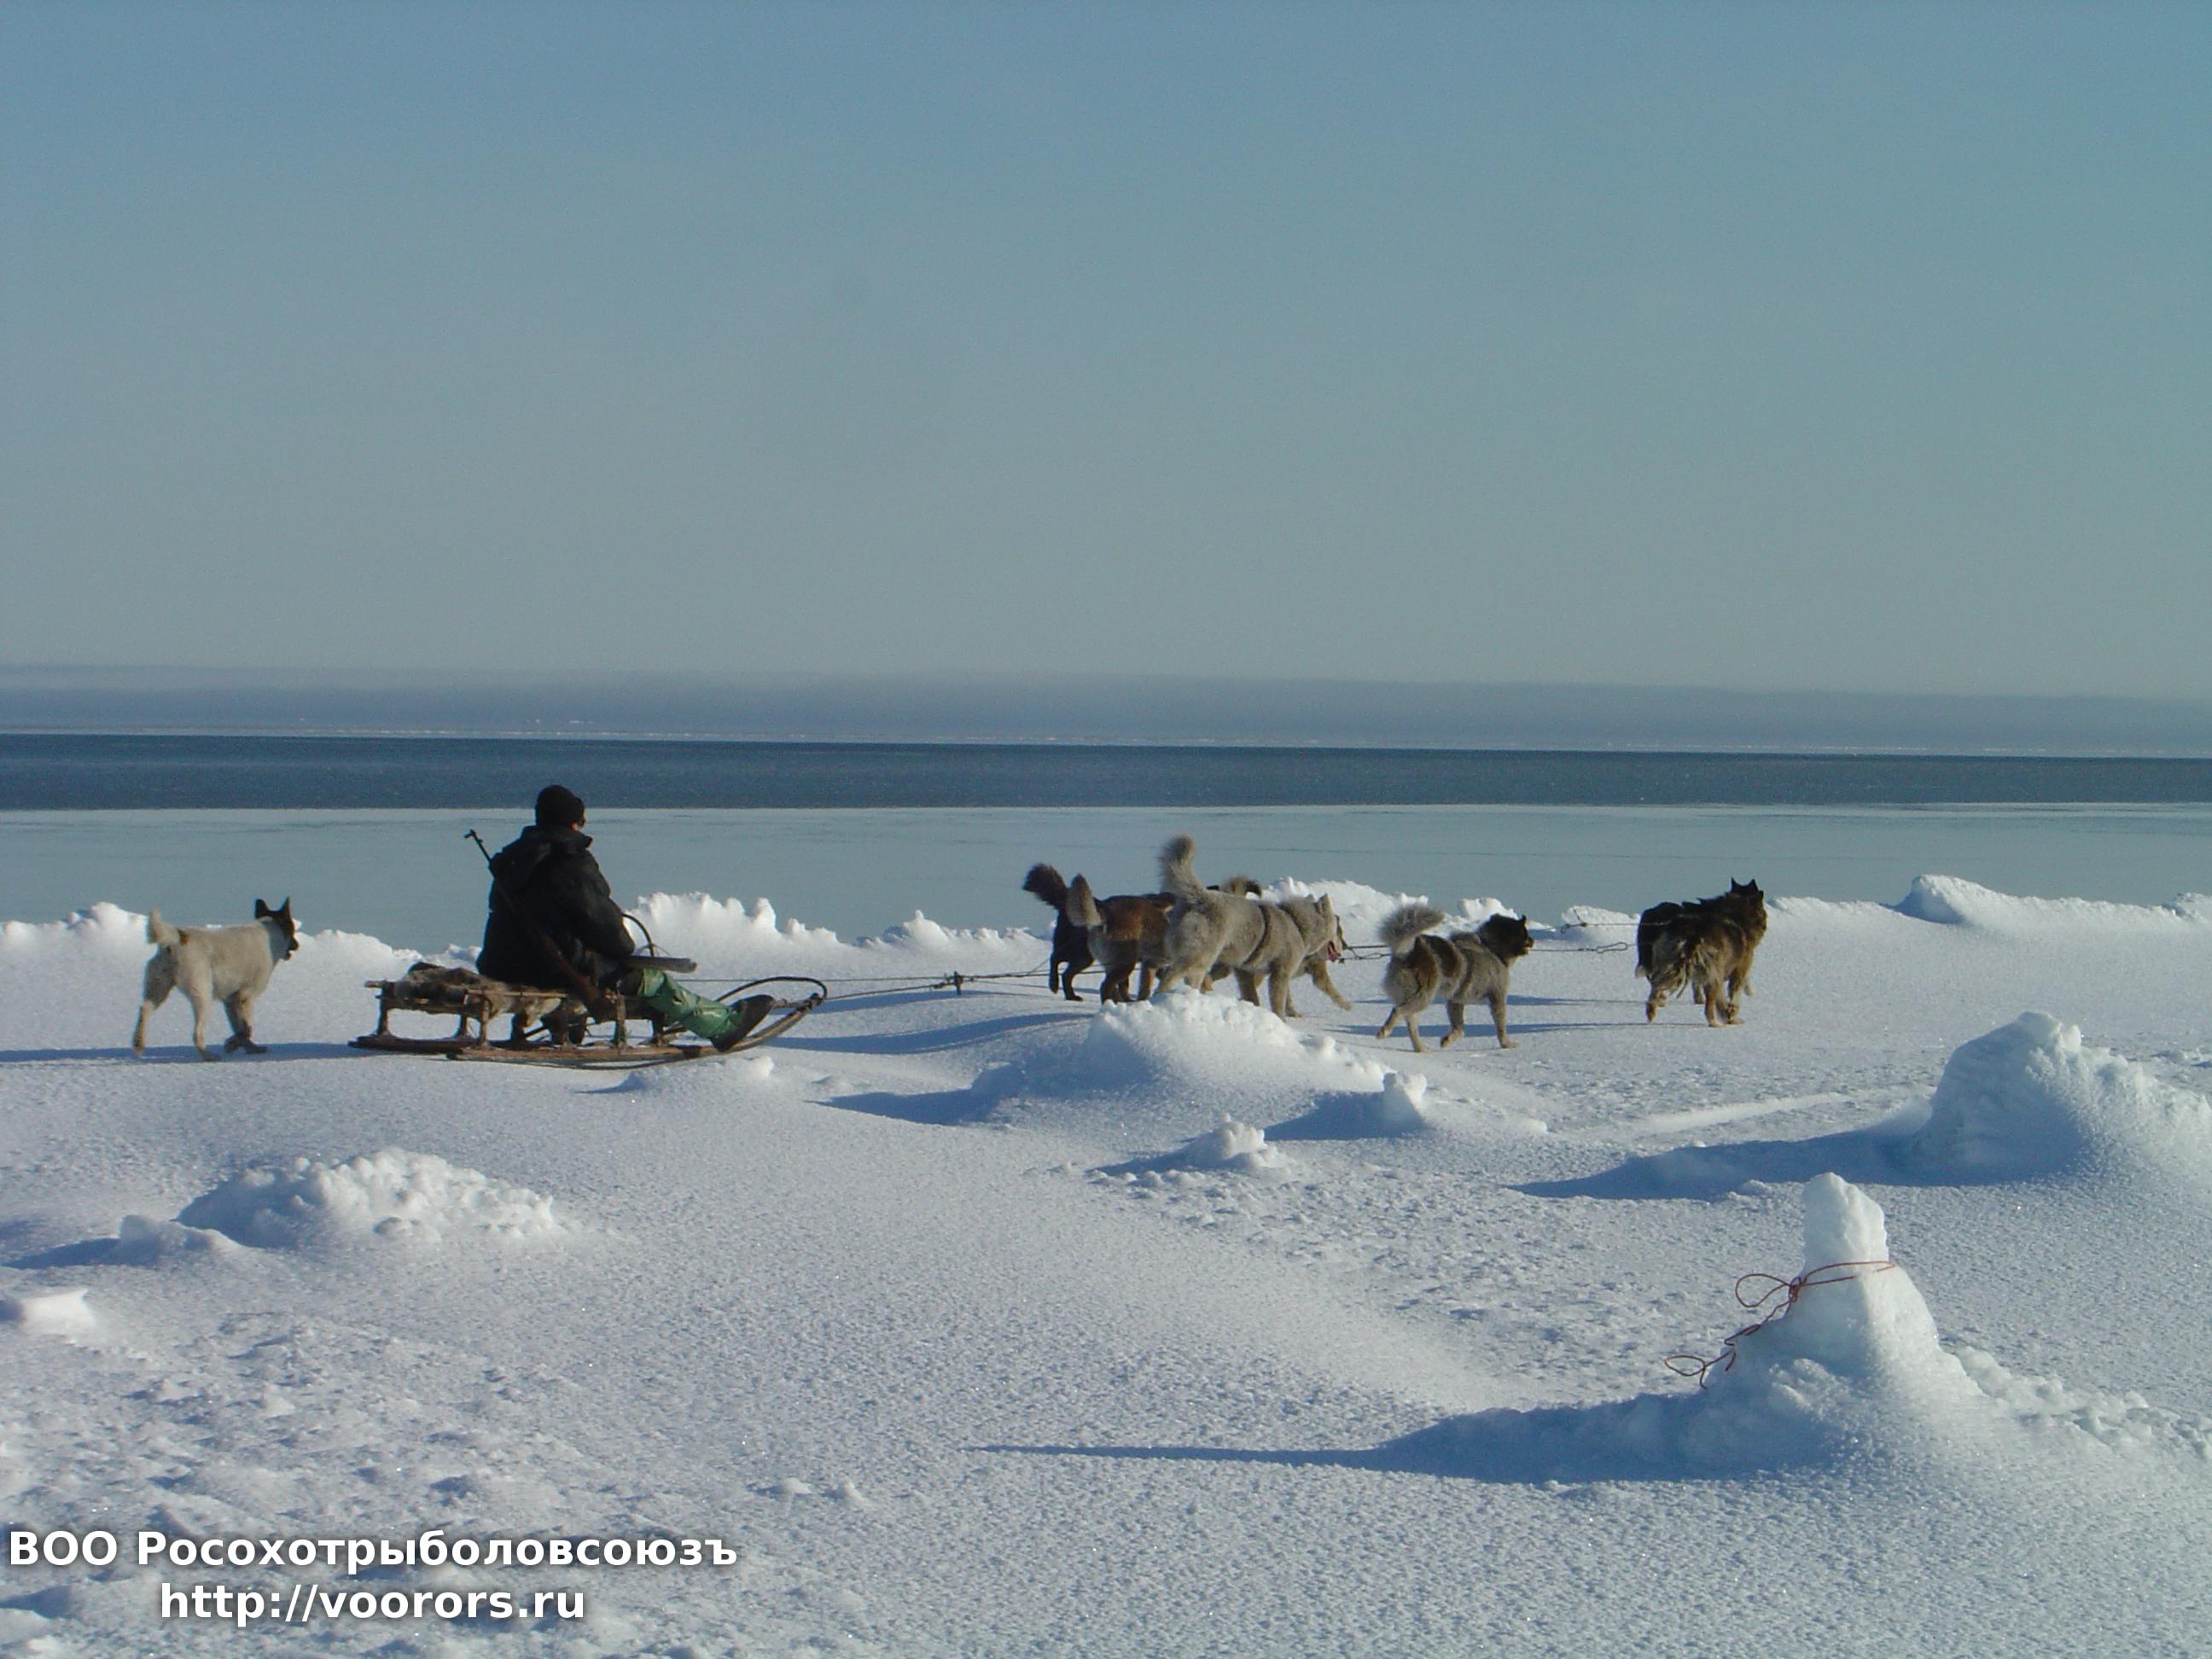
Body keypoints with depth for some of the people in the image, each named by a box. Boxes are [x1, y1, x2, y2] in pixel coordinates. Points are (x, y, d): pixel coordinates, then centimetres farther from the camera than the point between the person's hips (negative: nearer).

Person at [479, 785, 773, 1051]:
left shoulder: (511, 858, 10)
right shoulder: (571, 863, -18)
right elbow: (602, 922, -14)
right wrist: (627, 949, 7)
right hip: (564, 971, -9)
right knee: (655, 981, 4)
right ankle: (724, 1023, 12)